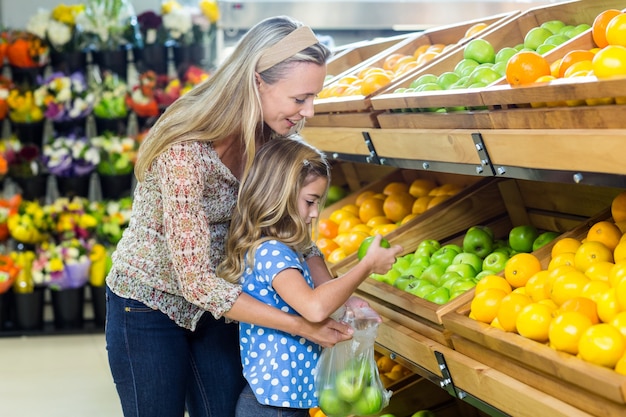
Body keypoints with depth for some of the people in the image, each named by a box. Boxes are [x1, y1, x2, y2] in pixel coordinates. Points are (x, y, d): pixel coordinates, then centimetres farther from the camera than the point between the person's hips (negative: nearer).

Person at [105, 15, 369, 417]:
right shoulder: (185, 152, -32)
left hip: (213, 304, 6)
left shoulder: (266, 140, -11)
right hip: (149, 306, -6)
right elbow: (196, 281, -31)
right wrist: (303, 326, -29)